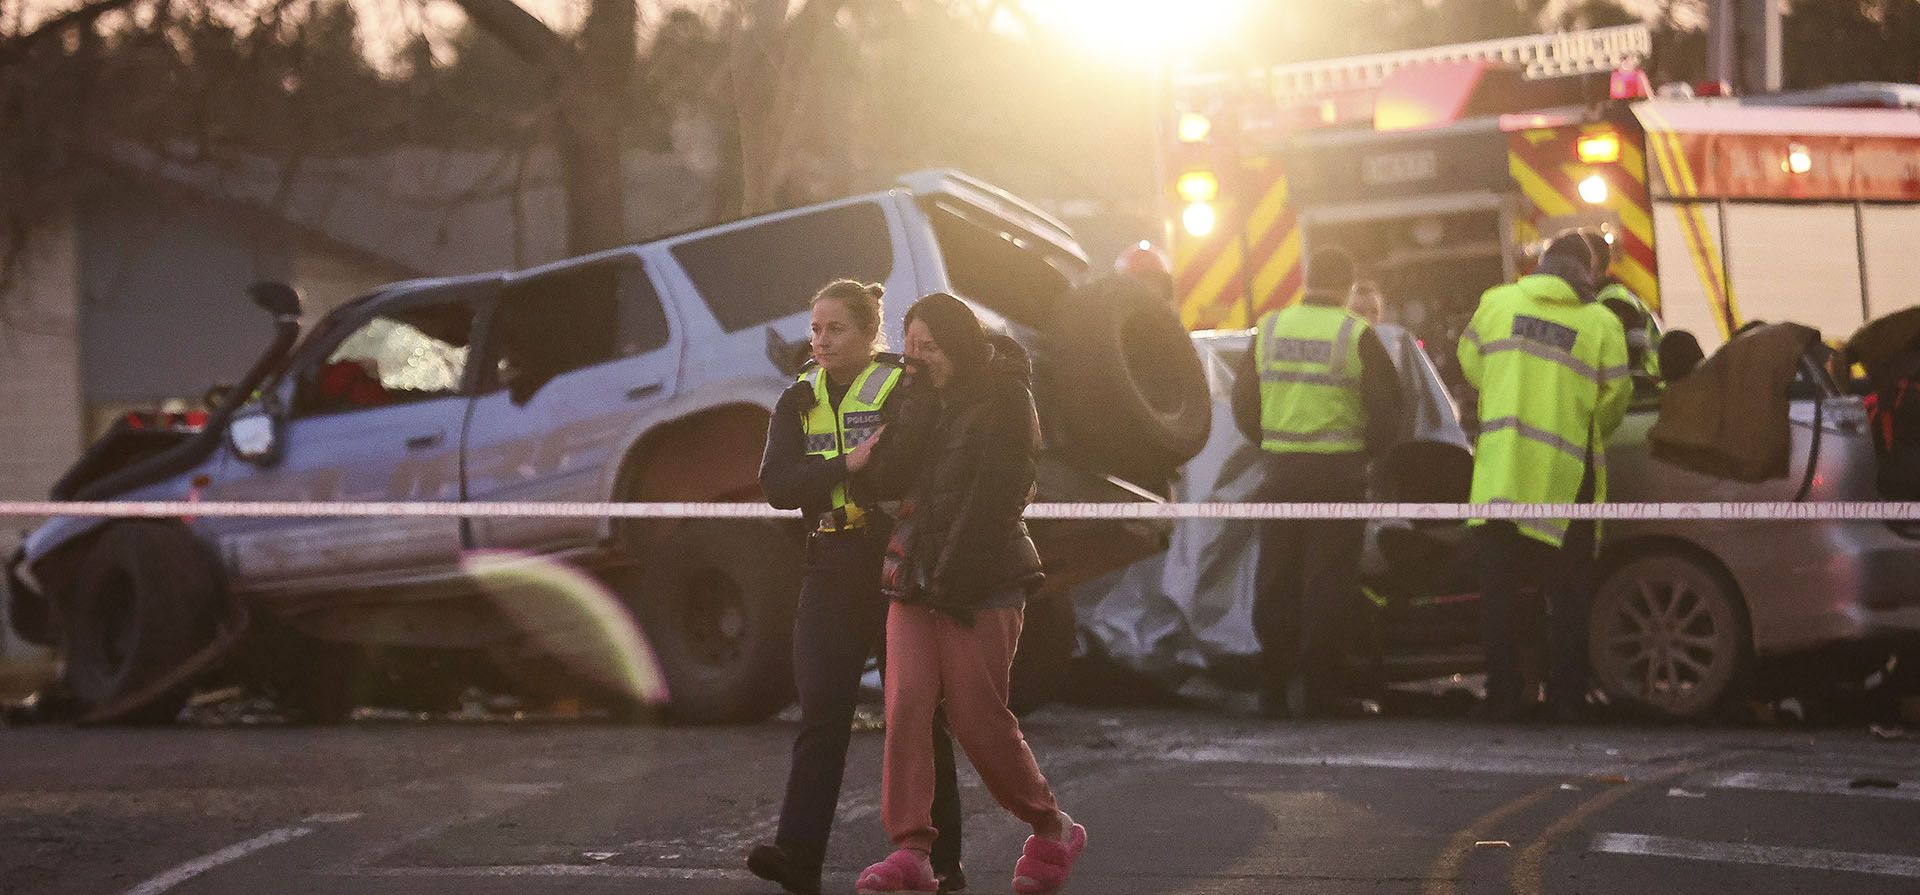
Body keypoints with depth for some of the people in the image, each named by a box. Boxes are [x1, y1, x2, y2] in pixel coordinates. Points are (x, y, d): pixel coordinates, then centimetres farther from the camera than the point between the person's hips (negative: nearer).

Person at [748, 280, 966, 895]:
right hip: (833, 572, 3)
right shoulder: (800, 401, 10)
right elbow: (776, 485, -2)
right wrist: (847, 465, -16)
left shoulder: (905, 391, -3)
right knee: (820, 715, -8)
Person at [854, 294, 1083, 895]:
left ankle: (1052, 832, 17)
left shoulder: (1006, 399, -6)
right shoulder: (925, 403, 15)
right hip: (914, 576, 6)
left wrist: (954, 575, -18)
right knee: (904, 706, -9)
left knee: (978, 720, -3)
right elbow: (885, 476, 2)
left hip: (982, 583, -6)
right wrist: (920, 399, -4)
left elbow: (993, 499, -14)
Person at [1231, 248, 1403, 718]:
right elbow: (1385, 409, -4)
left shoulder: (1268, 330, 5)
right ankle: (1316, 687, -2)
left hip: (1281, 471, 3)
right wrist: (1367, 449, 14)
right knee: (1328, 582, 1)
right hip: (1338, 475, -3)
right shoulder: (1357, 336, -6)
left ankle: (1274, 687, 11)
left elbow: (1243, 401, 11)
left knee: (1276, 578, 10)